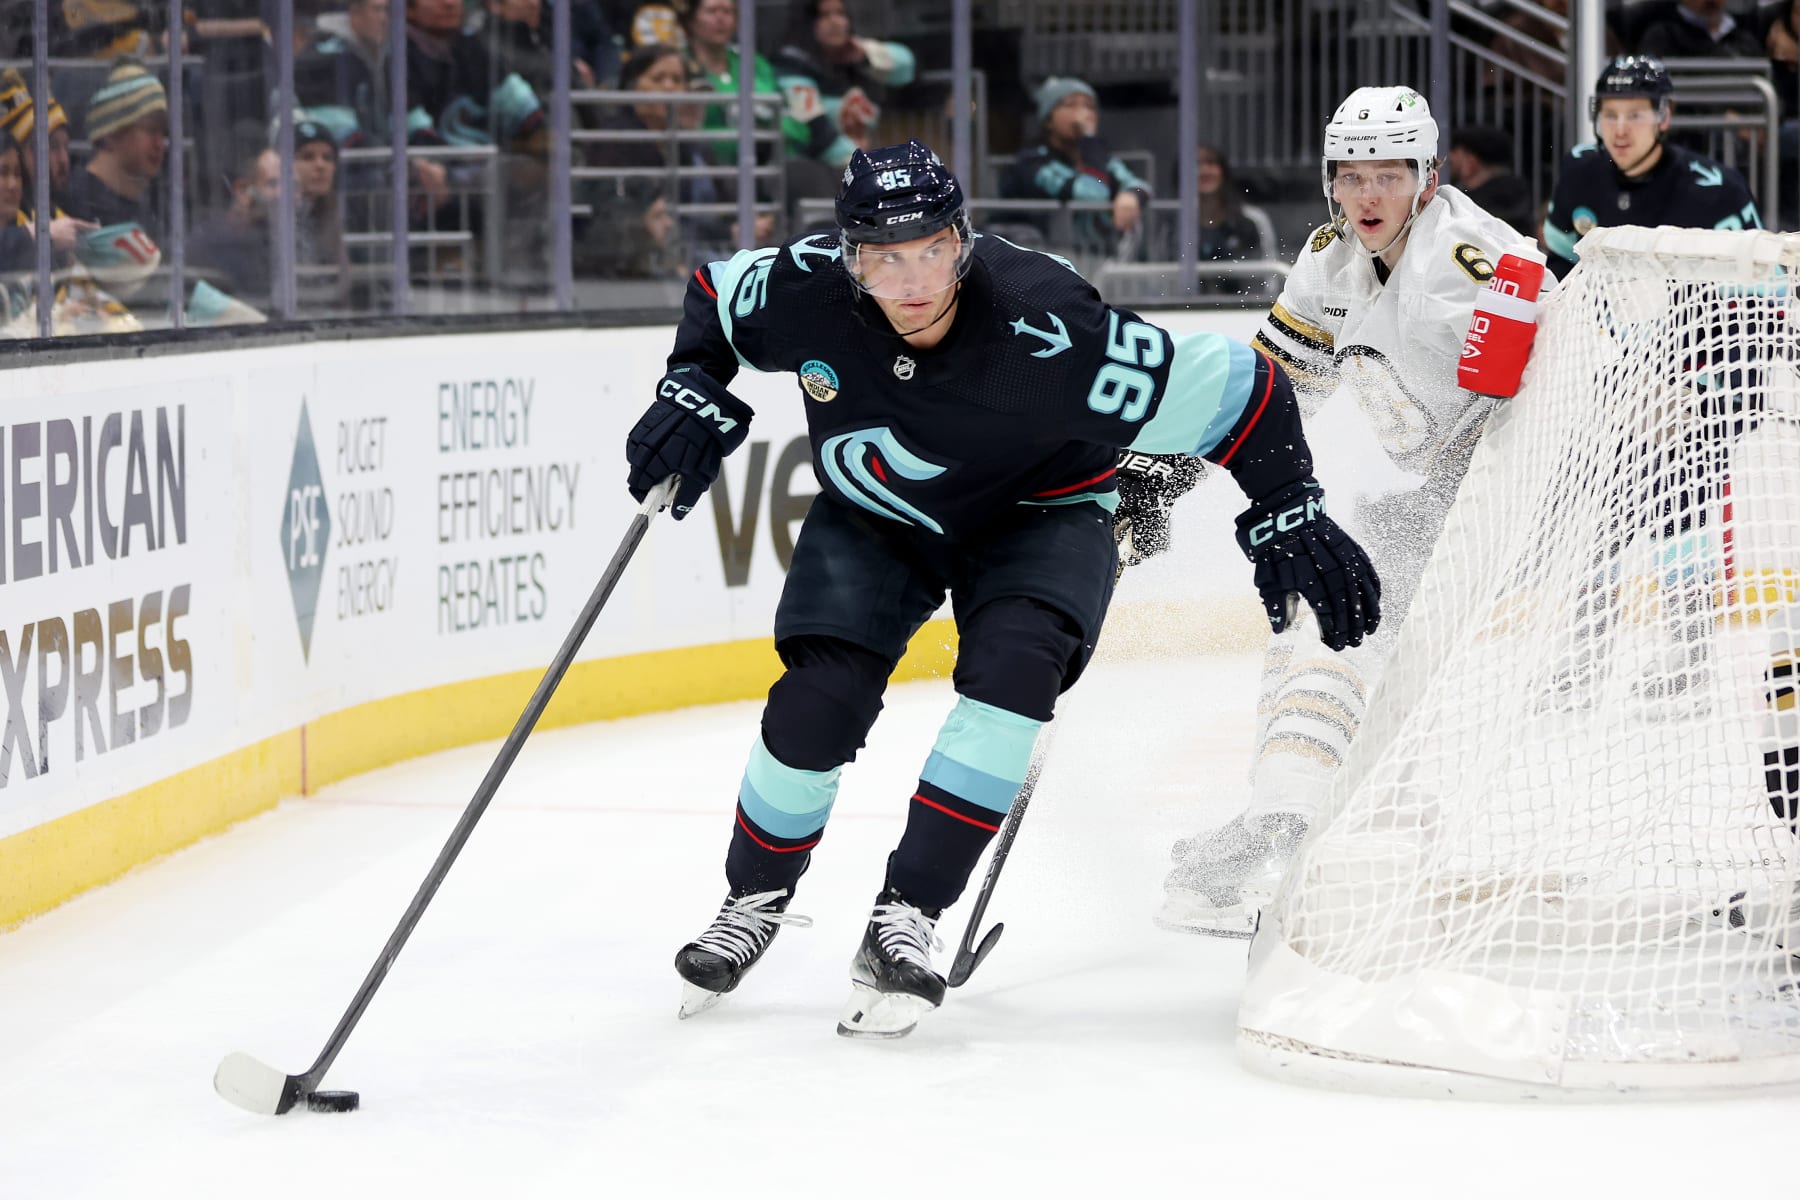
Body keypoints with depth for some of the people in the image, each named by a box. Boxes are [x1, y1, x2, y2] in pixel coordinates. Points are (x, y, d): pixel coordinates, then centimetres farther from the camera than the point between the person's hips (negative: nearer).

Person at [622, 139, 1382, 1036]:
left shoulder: (1045, 330, -37)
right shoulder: (803, 291, -25)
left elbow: (1229, 389, -29)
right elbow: (714, 296, 0)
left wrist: (1289, 516, -26)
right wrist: (695, 393, -13)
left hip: (1035, 515, -2)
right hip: (874, 516, 2)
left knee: (1013, 666, -29)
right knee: (819, 702, -14)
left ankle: (904, 919, -21)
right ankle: (757, 896, 13)